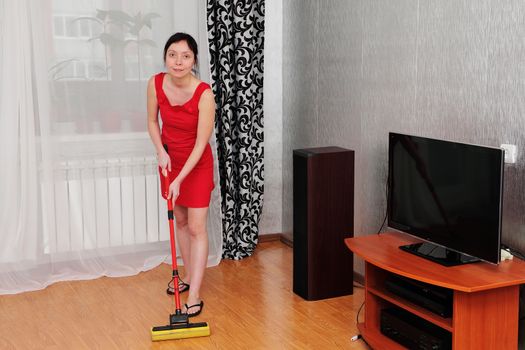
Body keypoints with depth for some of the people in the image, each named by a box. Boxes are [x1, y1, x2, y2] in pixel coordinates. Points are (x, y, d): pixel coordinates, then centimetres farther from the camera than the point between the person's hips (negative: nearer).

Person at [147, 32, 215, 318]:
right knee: (179, 221, 17)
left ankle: (194, 296, -2)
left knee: (196, 227, -5)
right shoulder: (156, 84, -14)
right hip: (170, 159, 5)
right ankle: (189, 276, 35)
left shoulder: (204, 94, -28)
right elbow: (152, 122, 2)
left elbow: (201, 143, -24)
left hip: (197, 163, -5)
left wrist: (179, 180, -26)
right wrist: (161, 152, -13)